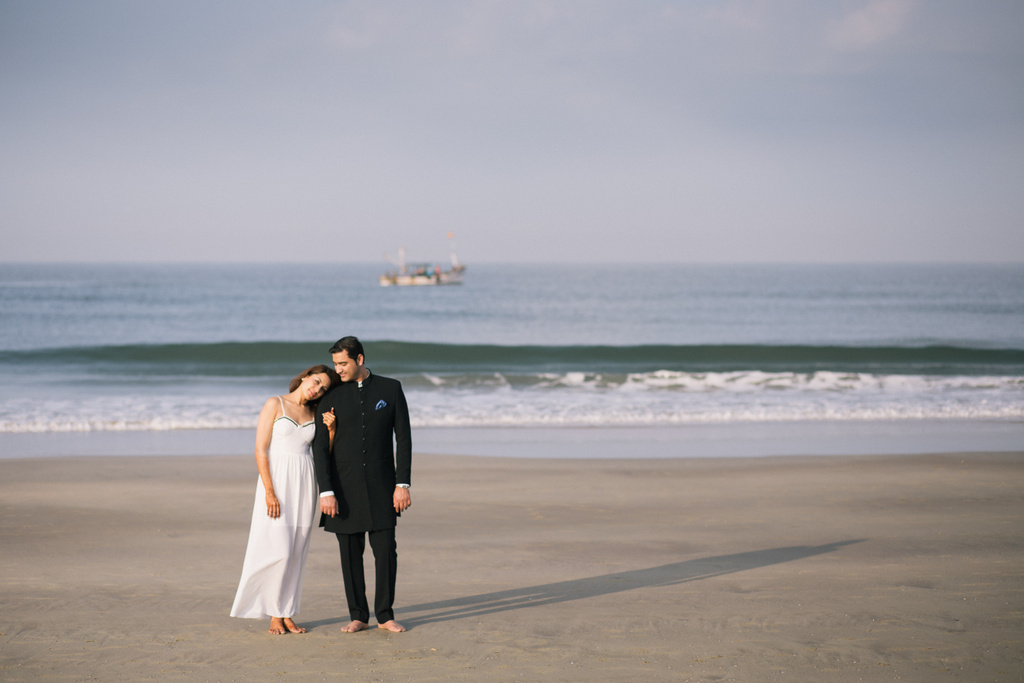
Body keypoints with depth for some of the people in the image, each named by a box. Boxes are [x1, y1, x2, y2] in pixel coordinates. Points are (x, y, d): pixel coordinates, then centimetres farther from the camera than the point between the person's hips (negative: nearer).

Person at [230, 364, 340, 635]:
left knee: (297, 553, 4)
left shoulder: (314, 414, 12)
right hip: (277, 482, -5)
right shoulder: (275, 404, -3)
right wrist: (269, 492, -15)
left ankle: (287, 614, 10)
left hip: (304, 485, 5)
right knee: (278, 550, -10)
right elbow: (261, 450, -8)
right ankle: (274, 615, 1)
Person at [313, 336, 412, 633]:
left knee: (386, 550, -3)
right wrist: (326, 492, -14)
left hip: (381, 484, 0)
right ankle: (358, 616, 14)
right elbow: (320, 447, -4)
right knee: (351, 553, 3)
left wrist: (403, 485, -9)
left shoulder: (391, 389, -1)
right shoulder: (331, 397, -1)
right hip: (345, 486, 0)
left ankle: (385, 615, 9)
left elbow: (403, 438, -2)